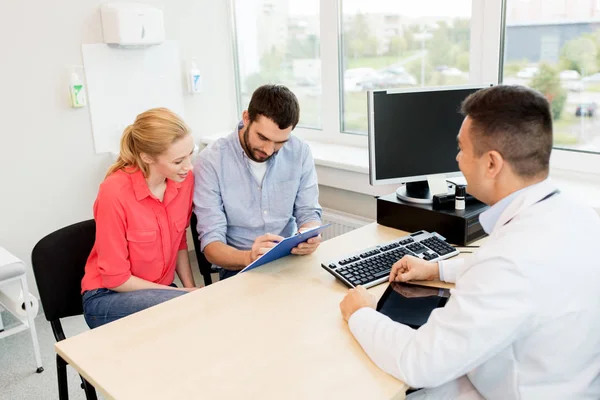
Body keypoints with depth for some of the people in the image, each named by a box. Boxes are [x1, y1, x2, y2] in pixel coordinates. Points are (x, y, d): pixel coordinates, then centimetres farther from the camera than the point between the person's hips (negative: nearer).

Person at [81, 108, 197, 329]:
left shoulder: (184, 179, -9)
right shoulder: (115, 192, -24)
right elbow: (115, 278, -16)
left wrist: (191, 287, -4)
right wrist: (184, 293, -15)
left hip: (160, 291, 5)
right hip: (108, 298, -5)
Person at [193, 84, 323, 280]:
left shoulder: (300, 152, -5)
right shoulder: (211, 161, -14)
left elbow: (308, 212, 0)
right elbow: (211, 243, -16)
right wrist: (249, 257, -37)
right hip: (239, 268, -3)